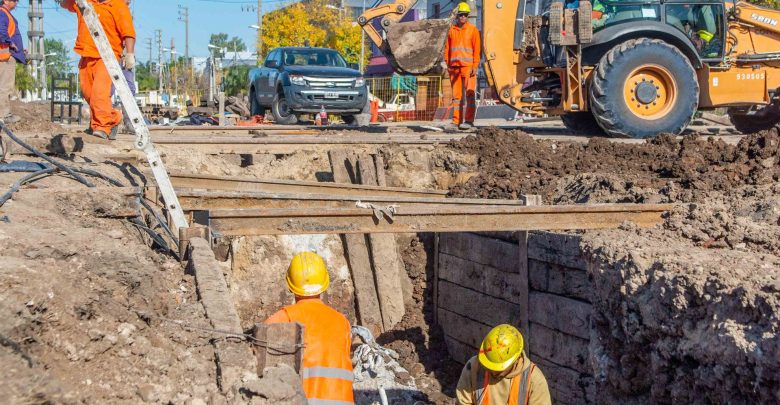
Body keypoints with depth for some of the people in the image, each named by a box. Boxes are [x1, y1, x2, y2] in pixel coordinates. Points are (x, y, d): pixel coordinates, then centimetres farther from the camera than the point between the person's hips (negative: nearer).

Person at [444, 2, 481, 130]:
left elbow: (477, 49, -2)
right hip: (454, 67, 4)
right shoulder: (452, 30, 11)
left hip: (468, 66, -4)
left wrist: (475, 66, -9)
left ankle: (469, 121, -11)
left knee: (470, 94, -8)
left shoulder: (473, 30, 2)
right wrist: (447, 64, 7)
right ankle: (456, 121, 10)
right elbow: (447, 48, 13)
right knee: (456, 94, 6)